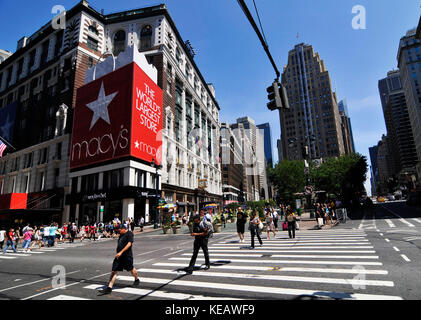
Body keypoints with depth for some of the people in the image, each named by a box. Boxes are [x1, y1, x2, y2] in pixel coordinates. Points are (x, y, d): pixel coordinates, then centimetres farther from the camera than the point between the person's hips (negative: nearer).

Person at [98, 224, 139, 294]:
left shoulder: (130, 234, -12)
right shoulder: (121, 235, 14)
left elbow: (129, 244, -22)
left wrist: (121, 252, -27)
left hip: (127, 256, -7)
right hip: (119, 256, 7)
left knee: (131, 269, 10)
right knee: (114, 271, 1)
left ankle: (137, 280, 35)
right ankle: (109, 288, 4)